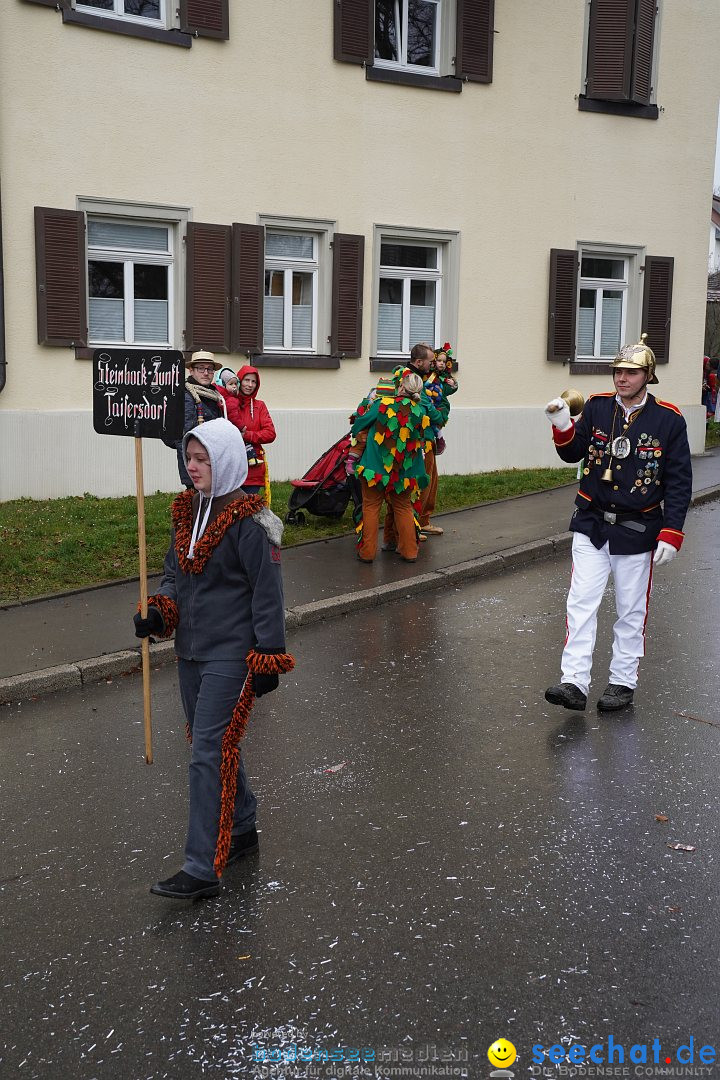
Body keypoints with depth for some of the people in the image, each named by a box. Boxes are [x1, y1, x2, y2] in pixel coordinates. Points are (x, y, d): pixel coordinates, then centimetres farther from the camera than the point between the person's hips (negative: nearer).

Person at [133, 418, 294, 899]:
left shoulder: (250, 520, -15)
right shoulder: (188, 511, 8)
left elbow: (268, 592, -14)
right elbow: (174, 571, 16)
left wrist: (268, 658, -14)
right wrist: (158, 610, -4)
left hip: (231, 654, -8)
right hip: (191, 649, 8)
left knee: (210, 753, -9)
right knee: (209, 742, 17)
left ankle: (203, 869, -3)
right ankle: (241, 828, 36)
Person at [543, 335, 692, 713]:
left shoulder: (668, 419, -8)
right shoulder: (597, 407, 0)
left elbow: (679, 482, -6)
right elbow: (573, 454, 8)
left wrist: (671, 535, -11)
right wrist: (563, 427, -12)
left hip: (637, 531, -2)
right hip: (591, 524, 2)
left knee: (631, 611, 9)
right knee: (581, 603, -3)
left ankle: (623, 681, 22)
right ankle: (574, 682, 0)